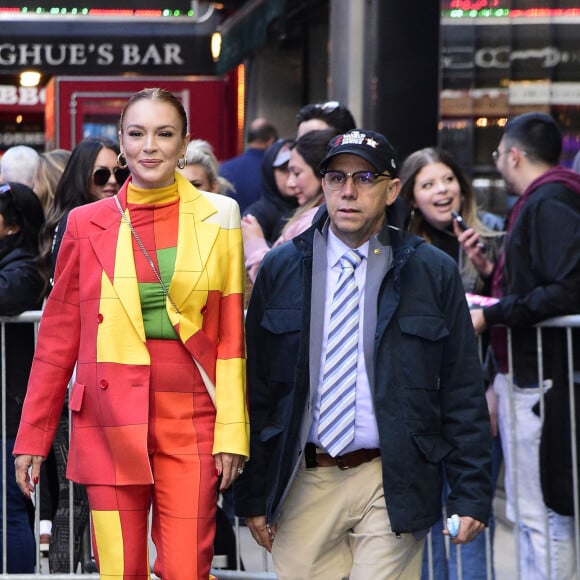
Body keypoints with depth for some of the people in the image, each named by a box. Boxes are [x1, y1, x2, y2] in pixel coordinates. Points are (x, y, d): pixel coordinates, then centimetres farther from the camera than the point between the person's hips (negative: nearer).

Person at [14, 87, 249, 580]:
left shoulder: (217, 218, 5)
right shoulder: (88, 224, 6)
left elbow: (231, 335, 5)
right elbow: (57, 339, 9)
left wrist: (232, 432, -1)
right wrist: (32, 437, 6)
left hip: (190, 423, 0)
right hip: (111, 423, 0)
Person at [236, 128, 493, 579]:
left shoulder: (433, 272, 3)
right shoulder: (281, 268, 7)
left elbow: (463, 393, 4)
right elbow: (255, 387, 8)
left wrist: (472, 494, -1)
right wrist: (253, 494, 4)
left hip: (392, 486, -1)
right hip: (303, 484, 2)